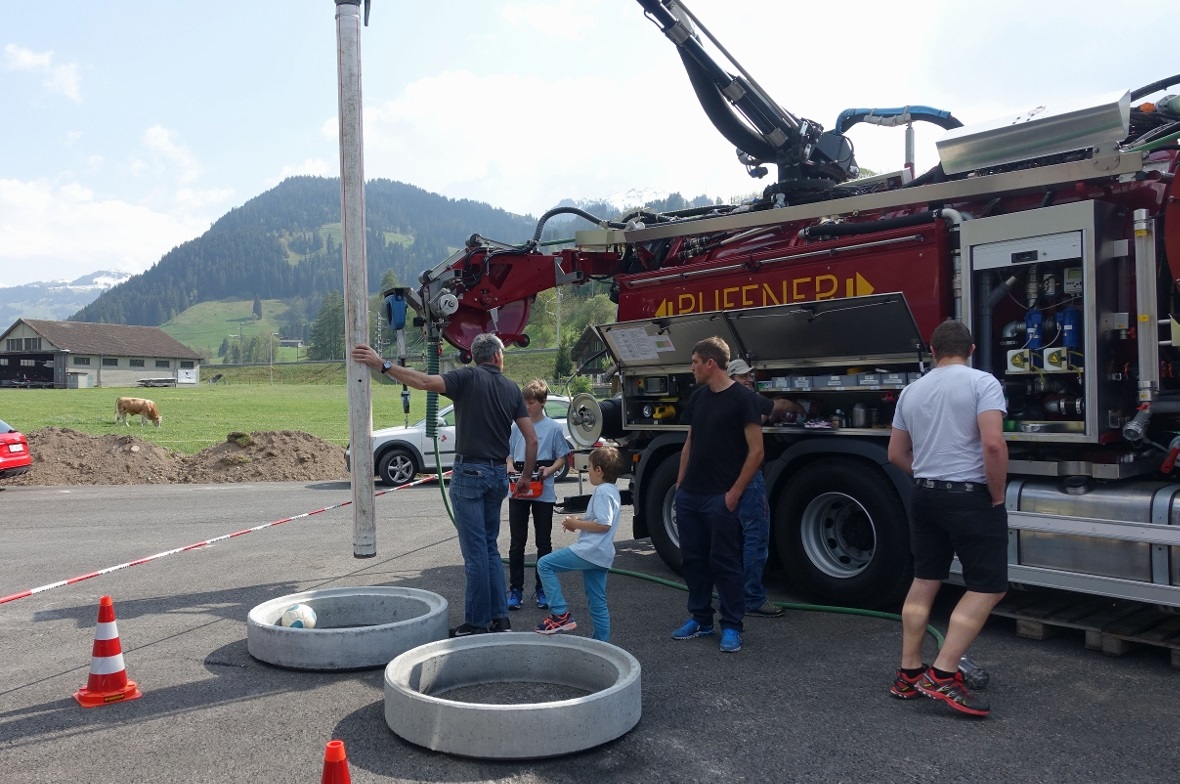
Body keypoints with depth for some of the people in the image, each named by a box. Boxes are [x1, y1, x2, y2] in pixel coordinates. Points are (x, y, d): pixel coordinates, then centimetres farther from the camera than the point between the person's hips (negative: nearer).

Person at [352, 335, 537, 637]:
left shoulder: (468, 377, -5)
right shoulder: (512, 389, 9)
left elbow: (425, 381, -21)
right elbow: (531, 439, 7)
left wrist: (382, 364, -18)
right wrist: (526, 476, 17)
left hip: (470, 473, -6)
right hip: (499, 475, 6)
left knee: (475, 552, -2)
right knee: (490, 548, 16)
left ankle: (477, 622, 4)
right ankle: (499, 617, 18)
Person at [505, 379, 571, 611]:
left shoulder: (553, 428, -2)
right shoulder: (516, 427, 4)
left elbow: (562, 458, 2)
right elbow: (508, 454, 12)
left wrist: (549, 470, -16)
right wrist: (510, 466, -8)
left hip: (543, 492, -2)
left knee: (544, 543, 8)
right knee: (517, 544, 6)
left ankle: (541, 590, 19)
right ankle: (515, 589, 15)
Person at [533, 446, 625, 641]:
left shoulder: (602, 492, -14)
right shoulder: (613, 490, 17)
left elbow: (604, 524, -23)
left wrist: (577, 524, -12)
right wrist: (580, 520, 14)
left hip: (589, 551, -10)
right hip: (601, 556, 10)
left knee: (544, 564, -5)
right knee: (597, 603, 14)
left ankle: (560, 614, -8)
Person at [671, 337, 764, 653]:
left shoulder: (741, 398, -9)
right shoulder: (697, 397, 12)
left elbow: (756, 451, -11)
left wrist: (735, 492, -14)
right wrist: (680, 483, 12)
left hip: (720, 497, -7)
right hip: (689, 495, 7)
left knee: (725, 563, 0)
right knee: (692, 559, 12)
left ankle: (731, 627, 10)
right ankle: (700, 620, 24)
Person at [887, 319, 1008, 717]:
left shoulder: (911, 391, 10)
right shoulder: (983, 382, -9)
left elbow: (896, 454, 15)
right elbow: (993, 444, -20)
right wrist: (997, 497, -9)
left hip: (925, 496, 7)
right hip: (971, 497, -6)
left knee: (925, 581, 15)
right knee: (988, 587, 2)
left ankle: (908, 674, 20)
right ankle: (942, 675, -4)